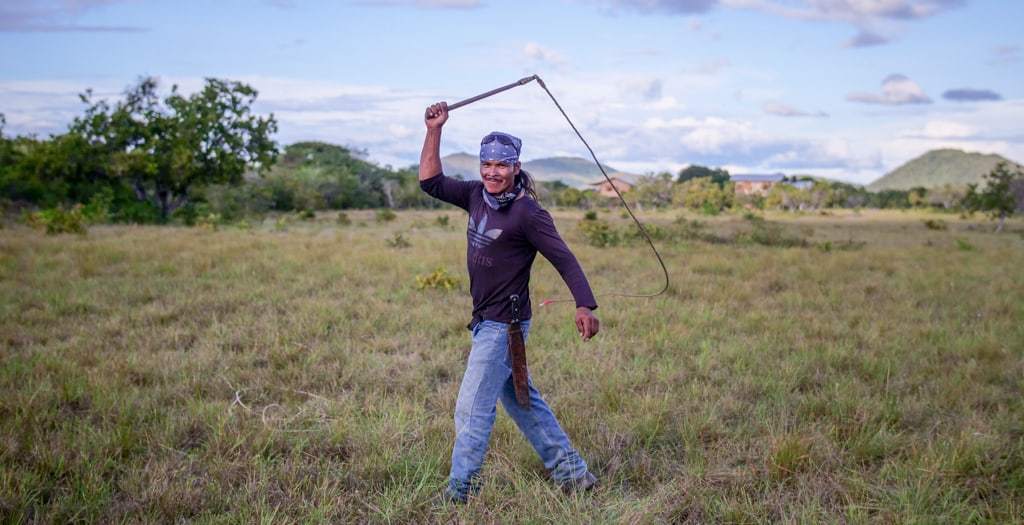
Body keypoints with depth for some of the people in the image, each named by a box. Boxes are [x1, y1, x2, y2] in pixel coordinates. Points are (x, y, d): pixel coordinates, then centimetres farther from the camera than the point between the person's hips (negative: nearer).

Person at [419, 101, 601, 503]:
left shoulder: (528, 214, -18)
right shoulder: (477, 195, 4)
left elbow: (565, 260, -18)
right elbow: (431, 182, 7)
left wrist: (585, 306, -29)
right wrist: (434, 131, -1)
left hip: (504, 325, -9)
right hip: (485, 321, 9)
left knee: (472, 410, -4)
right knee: (521, 400, 17)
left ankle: (458, 494, 8)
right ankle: (572, 473, 28)